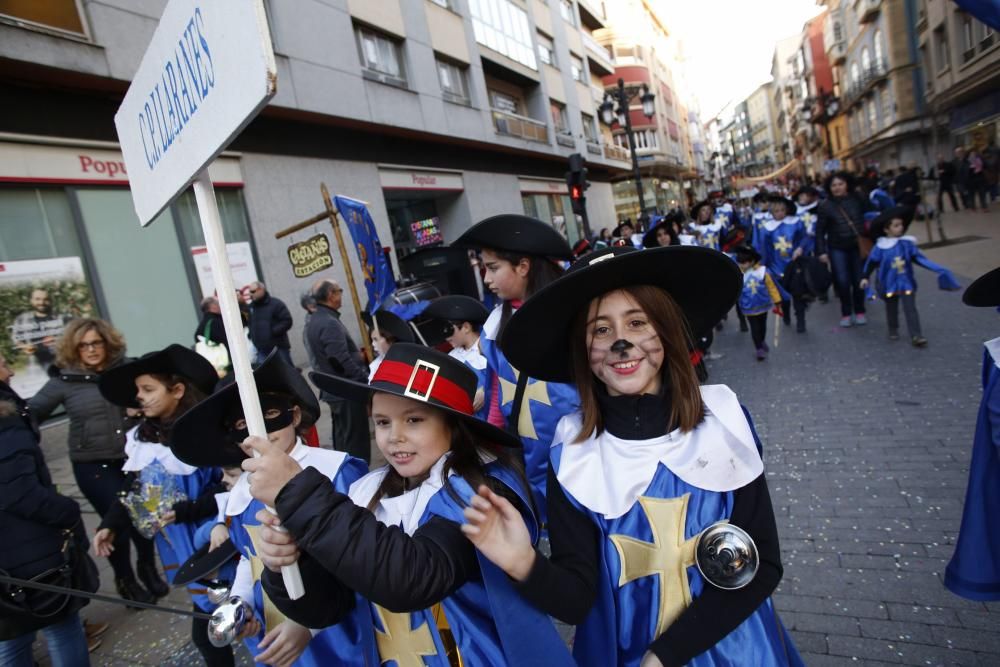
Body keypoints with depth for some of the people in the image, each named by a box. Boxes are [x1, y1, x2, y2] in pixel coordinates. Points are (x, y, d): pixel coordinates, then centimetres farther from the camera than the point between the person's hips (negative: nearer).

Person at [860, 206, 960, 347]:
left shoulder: (907, 243, -6)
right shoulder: (881, 247, -12)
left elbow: (919, 258, -3)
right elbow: (871, 262, -5)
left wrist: (938, 269, -7)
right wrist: (865, 277, -6)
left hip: (907, 283, 1)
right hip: (889, 284, -1)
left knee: (910, 309, -2)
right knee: (891, 310, 14)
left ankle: (916, 336, -2)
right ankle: (893, 331, 33)